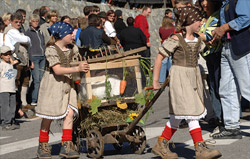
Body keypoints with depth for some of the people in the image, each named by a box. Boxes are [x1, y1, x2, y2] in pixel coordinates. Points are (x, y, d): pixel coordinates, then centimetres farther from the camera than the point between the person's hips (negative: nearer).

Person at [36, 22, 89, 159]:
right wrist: (77, 69, -29)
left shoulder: (72, 48, 8)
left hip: (67, 84, 6)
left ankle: (66, 146, -5)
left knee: (69, 113, -7)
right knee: (48, 116, 1)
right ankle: (42, 147, 15)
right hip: (53, 84, -6)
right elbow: (57, 70, -23)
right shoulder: (51, 50, -13)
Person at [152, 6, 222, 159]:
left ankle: (161, 145, 21)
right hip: (179, 77, -8)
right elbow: (159, 57, -7)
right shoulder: (176, 39, -12)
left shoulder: (197, 39, 9)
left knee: (177, 116, 10)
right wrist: (155, 80, -6)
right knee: (191, 113, -10)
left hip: (194, 77, 8)